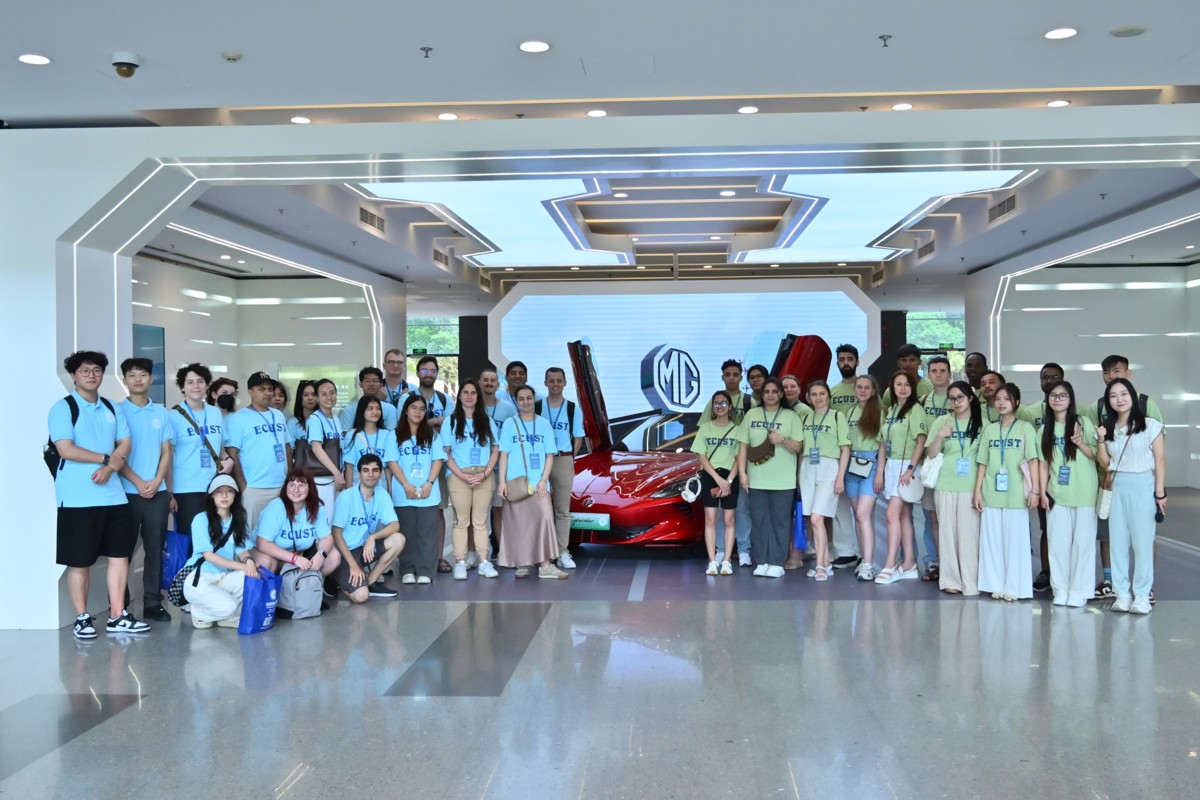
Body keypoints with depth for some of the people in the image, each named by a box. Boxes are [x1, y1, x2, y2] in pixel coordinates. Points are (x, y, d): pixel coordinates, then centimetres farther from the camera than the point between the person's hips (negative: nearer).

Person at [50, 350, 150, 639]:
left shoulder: (111, 409, 14)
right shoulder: (63, 407, -4)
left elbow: (125, 445, 8)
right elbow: (66, 450, -14)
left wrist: (109, 469, -10)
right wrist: (107, 458, -9)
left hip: (112, 494, 6)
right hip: (77, 498, -5)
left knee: (120, 554, 5)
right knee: (79, 561, 2)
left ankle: (117, 616, 12)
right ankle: (82, 618, 12)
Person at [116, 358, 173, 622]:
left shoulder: (161, 412, 9)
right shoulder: (117, 411, -1)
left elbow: (166, 452, 8)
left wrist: (156, 481, -7)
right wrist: (138, 482, -13)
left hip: (158, 492, 3)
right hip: (127, 492, -3)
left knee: (155, 548, 6)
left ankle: (153, 603, 13)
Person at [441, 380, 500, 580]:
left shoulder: (486, 421, 13)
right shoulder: (451, 421, 6)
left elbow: (496, 450, 9)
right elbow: (445, 453, 0)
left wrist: (485, 473, -6)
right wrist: (461, 475, -12)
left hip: (484, 476, 2)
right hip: (459, 476, -2)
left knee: (481, 521, 4)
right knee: (461, 520, -2)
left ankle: (484, 562, 5)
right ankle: (460, 562, 0)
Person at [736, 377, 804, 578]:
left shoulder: (791, 417, 4)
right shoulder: (752, 415, 10)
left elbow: (798, 447, 1)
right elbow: (743, 446, 9)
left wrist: (782, 439, -18)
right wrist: (742, 472, 1)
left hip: (783, 480, -2)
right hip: (756, 478, 2)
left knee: (780, 520, -1)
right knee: (759, 520, 3)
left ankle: (777, 563, 4)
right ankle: (762, 561, 10)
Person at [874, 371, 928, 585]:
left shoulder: (916, 409, -8)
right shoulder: (891, 410, 14)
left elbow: (921, 442, -14)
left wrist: (910, 469, -20)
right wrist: (880, 471, 12)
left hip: (906, 465, -7)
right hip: (891, 465, 7)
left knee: (893, 514, -13)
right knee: (904, 514, 9)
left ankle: (890, 565, -10)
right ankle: (909, 563, 13)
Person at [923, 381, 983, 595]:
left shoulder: (981, 423, 4)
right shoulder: (942, 421, 5)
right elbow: (930, 455, 6)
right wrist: (940, 437, -13)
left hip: (971, 486, -1)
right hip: (945, 485, 1)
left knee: (969, 533, -3)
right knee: (948, 531, 3)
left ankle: (970, 582, 2)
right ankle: (950, 580, 8)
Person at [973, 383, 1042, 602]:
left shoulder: (1025, 428, 0)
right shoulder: (989, 429, 10)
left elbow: (1033, 460, -4)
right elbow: (983, 463, 10)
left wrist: (1035, 490, -11)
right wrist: (977, 491, 5)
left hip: (1016, 495, -3)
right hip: (991, 494, 3)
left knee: (1015, 540, 1)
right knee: (992, 540, 5)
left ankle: (1013, 587, 8)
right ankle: (996, 585, 14)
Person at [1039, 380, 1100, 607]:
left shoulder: (1083, 423, -1)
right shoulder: (1045, 428, 8)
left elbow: (1098, 456, -1)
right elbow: (1044, 463, 9)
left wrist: (1081, 444, -18)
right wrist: (1042, 492, 2)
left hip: (1084, 493, -3)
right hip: (1056, 494, 3)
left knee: (1082, 542, 1)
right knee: (1057, 542, 4)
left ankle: (1079, 592, 8)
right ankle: (1060, 590, 13)